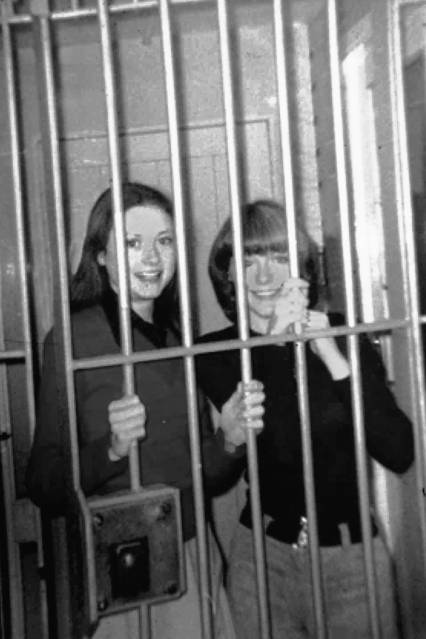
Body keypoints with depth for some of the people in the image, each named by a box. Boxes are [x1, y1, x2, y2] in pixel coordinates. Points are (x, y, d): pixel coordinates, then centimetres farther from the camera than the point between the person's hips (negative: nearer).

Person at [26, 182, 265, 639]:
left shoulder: (179, 338, 6)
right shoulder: (70, 338, -12)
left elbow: (204, 477, 10)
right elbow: (44, 488, -12)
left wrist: (229, 438, -9)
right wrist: (110, 449, -28)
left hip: (196, 563, 5)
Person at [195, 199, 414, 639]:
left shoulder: (344, 336, -5)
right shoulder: (214, 354, -6)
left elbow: (399, 453, -13)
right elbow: (277, 446, -18)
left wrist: (333, 358, -20)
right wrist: (279, 341, -23)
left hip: (352, 553, 1)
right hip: (263, 556, 0)